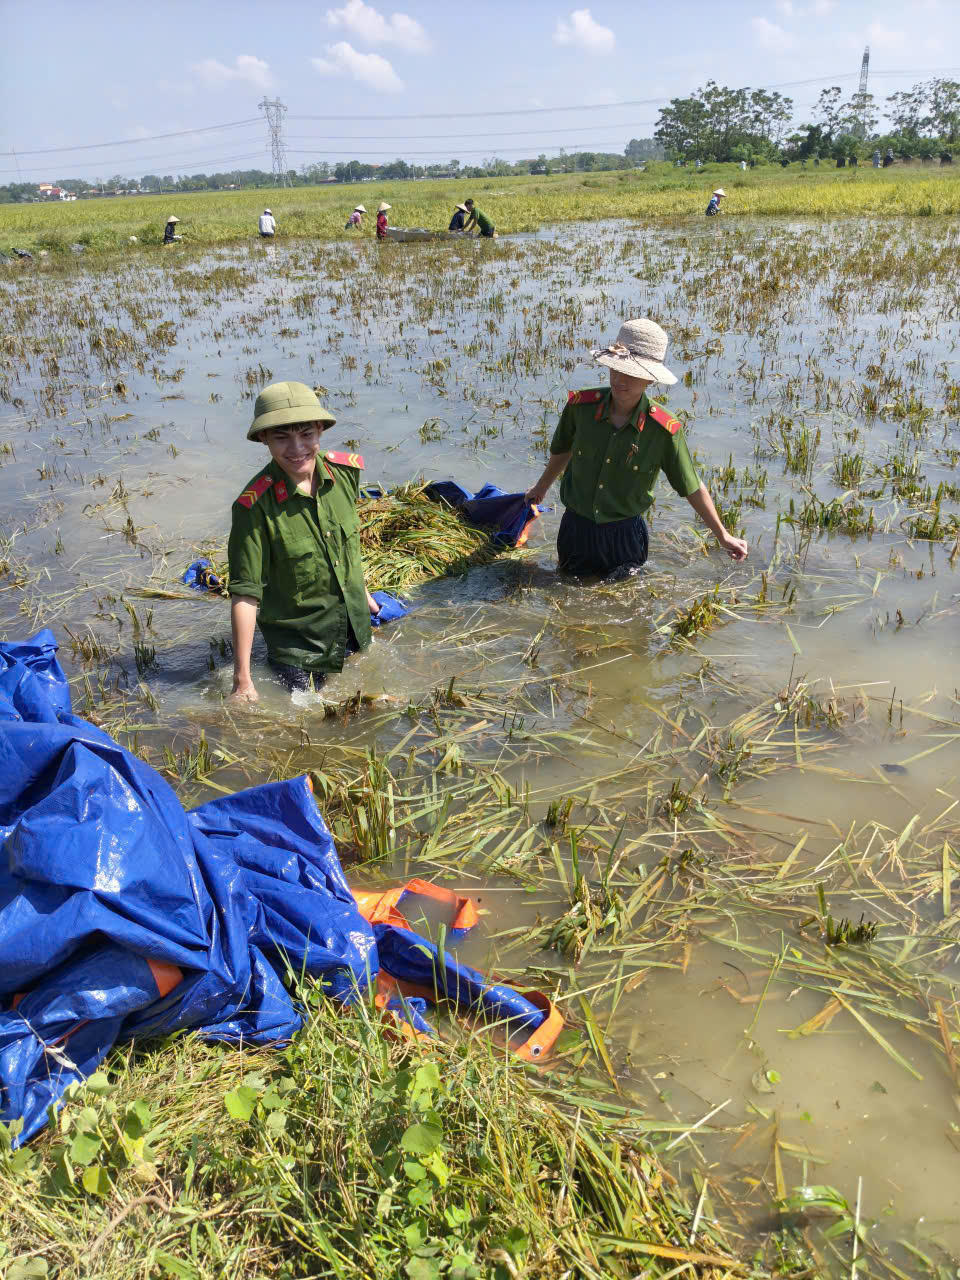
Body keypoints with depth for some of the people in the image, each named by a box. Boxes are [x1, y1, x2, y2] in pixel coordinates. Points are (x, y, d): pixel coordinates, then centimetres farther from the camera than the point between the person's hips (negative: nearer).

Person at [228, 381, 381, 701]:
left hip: (356, 630, 5)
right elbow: (245, 594, -23)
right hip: (297, 648, -5)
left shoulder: (347, 470, -10)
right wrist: (242, 680, -21)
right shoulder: (254, 506, -26)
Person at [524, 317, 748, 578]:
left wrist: (723, 536, -1)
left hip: (624, 535, -2)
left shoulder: (664, 430, -18)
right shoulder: (580, 405, -13)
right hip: (575, 529, 2)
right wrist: (542, 487, 25)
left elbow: (692, 487, -7)